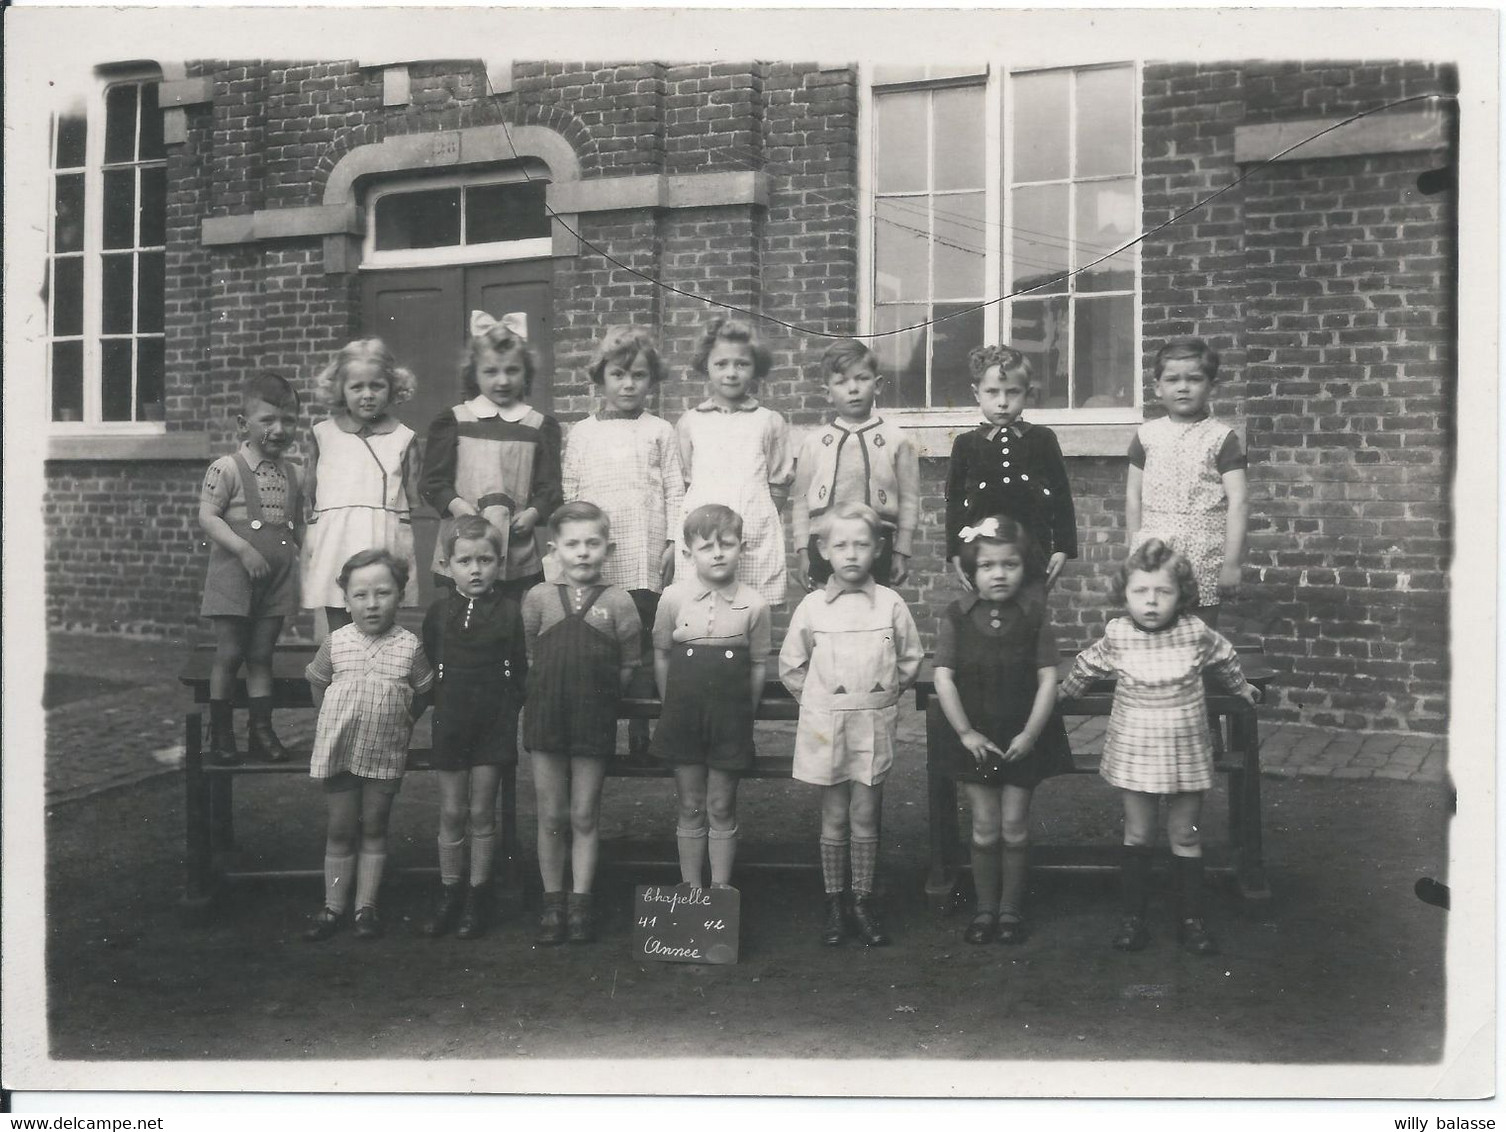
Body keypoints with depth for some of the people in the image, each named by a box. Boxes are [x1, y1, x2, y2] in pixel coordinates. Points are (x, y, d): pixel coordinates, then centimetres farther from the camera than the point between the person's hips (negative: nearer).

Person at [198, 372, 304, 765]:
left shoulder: (290, 475, 9)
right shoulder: (227, 469, -9)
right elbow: (207, 517, -15)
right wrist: (244, 549, -23)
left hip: (277, 578, 5)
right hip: (233, 577, -5)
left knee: (261, 656, 11)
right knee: (228, 655, 2)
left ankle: (261, 731, 17)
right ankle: (220, 733, 13)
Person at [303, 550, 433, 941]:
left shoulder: (409, 646, -8)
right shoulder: (336, 643, -5)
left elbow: (422, 694, 5)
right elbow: (317, 683, 11)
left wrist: (399, 724, 3)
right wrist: (334, 721, 10)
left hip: (386, 754, 0)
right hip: (337, 750, 1)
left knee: (374, 828, 10)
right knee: (340, 830, 9)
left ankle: (366, 906, 18)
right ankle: (333, 907, 18)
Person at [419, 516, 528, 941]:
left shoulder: (509, 611, -4)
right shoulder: (439, 610, 1)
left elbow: (519, 671, 1)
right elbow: (428, 663, 12)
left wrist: (508, 711, -3)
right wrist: (444, 703, 9)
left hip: (494, 723, -1)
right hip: (451, 720, 2)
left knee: (482, 812, 5)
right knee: (452, 813, 8)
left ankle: (477, 897, 16)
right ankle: (449, 894, 19)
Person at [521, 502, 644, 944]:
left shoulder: (618, 602, -2)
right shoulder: (539, 598, 1)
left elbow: (630, 665, 4)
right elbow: (529, 655, 9)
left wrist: (597, 693, 1)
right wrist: (556, 689, 5)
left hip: (595, 719, -1)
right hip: (546, 714, 1)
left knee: (584, 817, 6)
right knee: (551, 817, 7)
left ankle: (580, 903, 16)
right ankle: (553, 903, 18)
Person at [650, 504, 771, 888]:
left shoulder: (754, 605, -7)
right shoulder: (674, 598, -5)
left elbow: (758, 666, 2)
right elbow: (661, 656, 5)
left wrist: (744, 715, 4)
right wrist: (673, 708, 7)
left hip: (730, 717, -1)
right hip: (683, 716, 1)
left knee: (721, 808, 9)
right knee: (690, 808, 10)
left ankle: (721, 890, 18)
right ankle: (691, 889, 19)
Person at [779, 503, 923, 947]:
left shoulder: (890, 605, -3)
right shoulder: (812, 607, -3)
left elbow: (910, 660, 9)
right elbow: (791, 666, 7)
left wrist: (886, 695, 8)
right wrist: (818, 700, 6)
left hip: (873, 727, 0)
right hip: (825, 727, 0)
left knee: (865, 819, 6)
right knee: (834, 819, 7)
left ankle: (862, 902, 18)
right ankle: (833, 903, 18)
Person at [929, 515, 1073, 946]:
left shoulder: (1034, 616, -6)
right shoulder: (957, 616, -6)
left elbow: (1047, 679, -7)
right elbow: (943, 677, -8)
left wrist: (1030, 734, -12)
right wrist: (965, 732, -11)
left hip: (1023, 738, 0)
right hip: (975, 738, 0)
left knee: (1014, 826, 6)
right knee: (985, 828, 6)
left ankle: (1011, 909, 20)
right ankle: (984, 909, 20)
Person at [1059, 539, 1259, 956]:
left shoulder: (1196, 633, -8)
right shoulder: (1116, 636, -8)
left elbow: (1224, 660, 13)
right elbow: (1086, 667, 12)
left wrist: (1241, 688, 28)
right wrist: (1062, 693, 25)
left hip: (1185, 751, 0)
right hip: (1134, 751, 0)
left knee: (1185, 835, 8)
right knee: (1137, 836, 7)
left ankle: (1191, 918, 18)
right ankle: (1132, 917, 17)